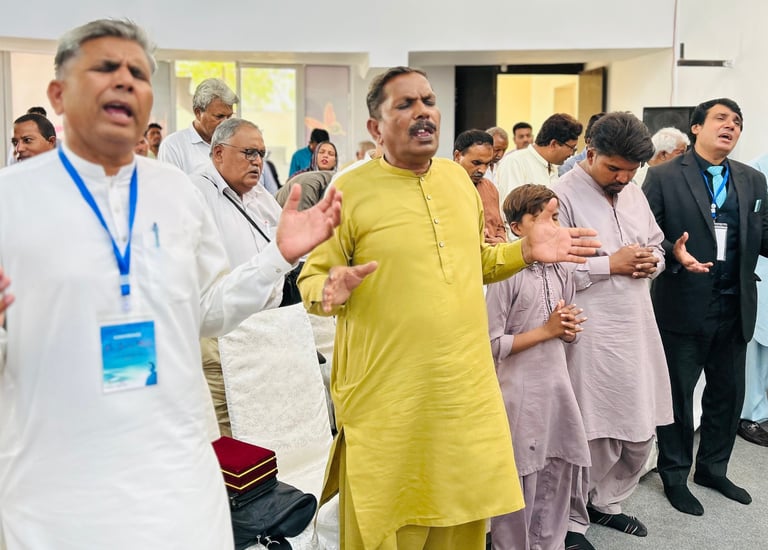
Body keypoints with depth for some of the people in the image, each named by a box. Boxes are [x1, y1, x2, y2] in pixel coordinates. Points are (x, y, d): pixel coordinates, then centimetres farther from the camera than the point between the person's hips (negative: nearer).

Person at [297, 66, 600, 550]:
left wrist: (525, 252, 3)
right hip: (389, 402, -4)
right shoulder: (350, 191, -9)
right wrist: (331, 290, -26)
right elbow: (310, 280, -5)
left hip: (466, 391, 5)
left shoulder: (459, 177, 7)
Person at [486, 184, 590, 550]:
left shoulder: (562, 272, 7)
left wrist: (568, 329, -5)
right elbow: (493, 345, -16)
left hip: (557, 383, 6)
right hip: (519, 389, -6)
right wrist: (546, 330, -14)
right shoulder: (506, 274, -13)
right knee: (518, 479, 5)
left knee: (558, 472, 15)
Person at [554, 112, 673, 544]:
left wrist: (651, 262, 0)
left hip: (637, 330, 8)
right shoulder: (564, 196, -11)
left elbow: (657, 248, 23)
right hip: (591, 335, -7)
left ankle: (607, 502, 37)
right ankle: (572, 519, 23)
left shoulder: (634, 194, 13)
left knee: (640, 432, 15)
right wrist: (610, 265, -17)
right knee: (593, 435, 2)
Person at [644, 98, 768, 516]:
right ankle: (675, 476, 27)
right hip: (683, 307, -5)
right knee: (677, 395, 9)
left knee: (728, 394, 16)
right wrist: (674, 251, -27)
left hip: (734, 309, 5)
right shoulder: (664, 176, -6)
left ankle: (713, 469, 37)